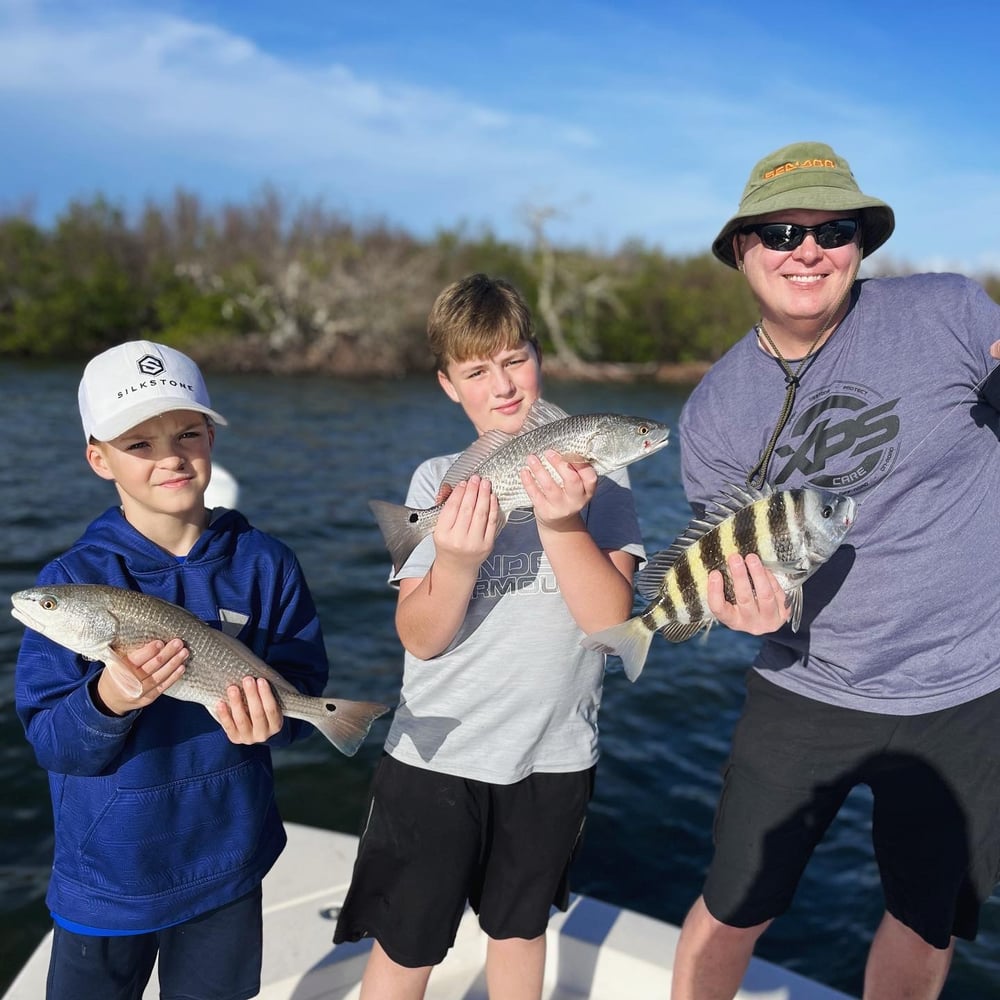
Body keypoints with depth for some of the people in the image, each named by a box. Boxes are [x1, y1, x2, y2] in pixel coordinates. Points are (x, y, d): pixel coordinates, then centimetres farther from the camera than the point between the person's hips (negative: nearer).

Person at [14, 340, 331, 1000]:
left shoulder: (266, 565, -9)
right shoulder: (74, 579, -14)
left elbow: (305, 688, -6)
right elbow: (50, 741, -14)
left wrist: (270, 716, -27)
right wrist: (109, 701, -34)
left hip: (227, 867, 2)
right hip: (107, 879, -1)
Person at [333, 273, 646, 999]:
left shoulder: (596, 475, -6)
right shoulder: (438, 481, -5)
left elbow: (611, 618, -16)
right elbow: (420, 637, -11)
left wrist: (562, 524, -31)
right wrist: (458, 562, -31)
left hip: (552, 755, 1)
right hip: (435, 754, 0)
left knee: (519, 929, 23)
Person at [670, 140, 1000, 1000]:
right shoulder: (713, 412, -6)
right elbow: (727, 560, 1)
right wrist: (748, 603, -20)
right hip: (806, 695, 1)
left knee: (926, 929, 19)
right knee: (732, 913, 11)